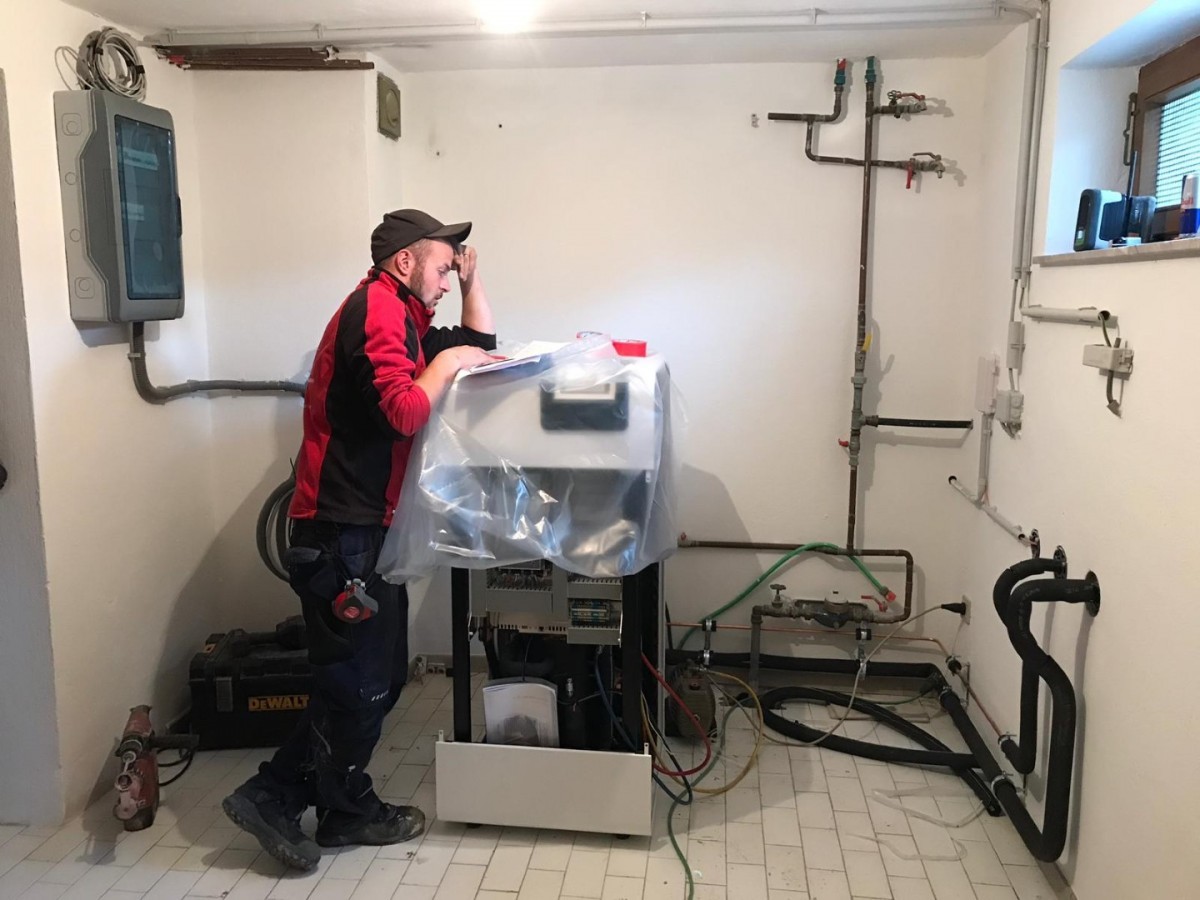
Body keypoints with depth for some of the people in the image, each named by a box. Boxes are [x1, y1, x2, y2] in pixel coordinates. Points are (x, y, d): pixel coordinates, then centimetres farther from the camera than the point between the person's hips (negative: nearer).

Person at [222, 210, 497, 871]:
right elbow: (405, 412, -24)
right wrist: (444, 363, -8)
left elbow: (481, 346, 25)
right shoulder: (376, 309, -13)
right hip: (341, 530, -10)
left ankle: (274, 798, 23)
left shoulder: (403, 316, 18)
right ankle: (348, 811, 22)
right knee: (358, 680, 3)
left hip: (363, 527, 10)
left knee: (379, 677, 15)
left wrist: (473, 280, 16)